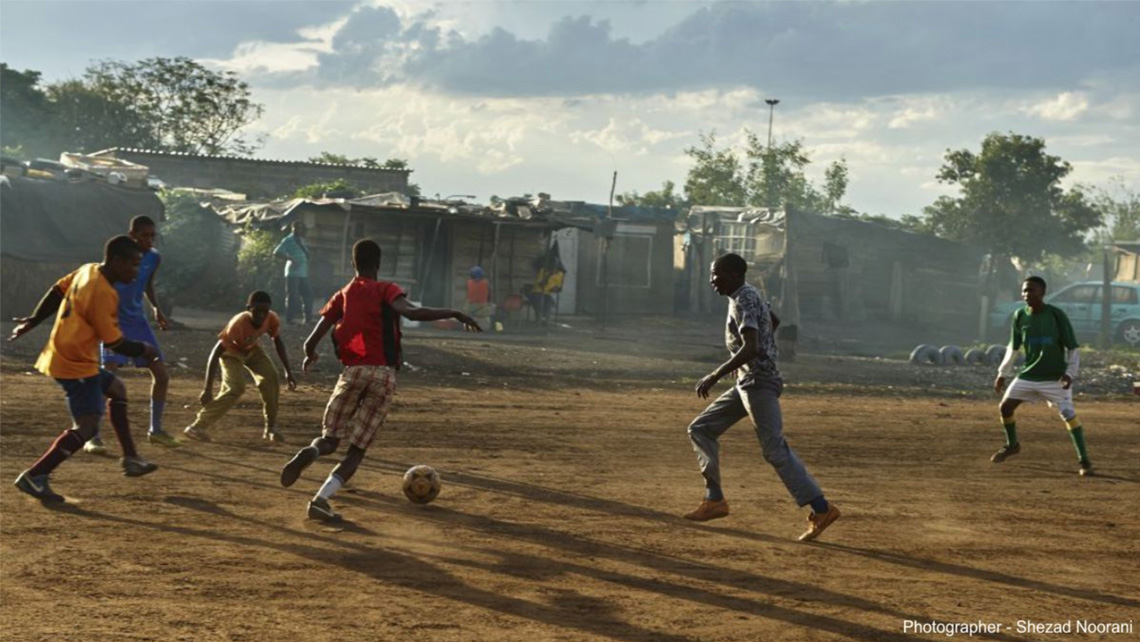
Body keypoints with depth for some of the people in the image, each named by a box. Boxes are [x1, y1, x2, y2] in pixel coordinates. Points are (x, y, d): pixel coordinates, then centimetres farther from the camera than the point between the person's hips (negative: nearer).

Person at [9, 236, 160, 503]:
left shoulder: (88, 270, 3)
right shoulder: (103, 294, -22)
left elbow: (57, 291, 13)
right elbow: (114, 342, -19)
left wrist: (33, 320, 22)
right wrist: (143, 350, -3)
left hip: (62, 357, 11)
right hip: (76, 365, -11)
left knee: (116, 389, 24)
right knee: (87, 425, -13)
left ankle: (130, 459, 27)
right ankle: (34, 476, -14)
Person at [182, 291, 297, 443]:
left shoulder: (272, 319, -27)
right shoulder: (238, 324, -42)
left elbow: (278, 342, -5)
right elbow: (215, 354, -40)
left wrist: (288, 371, -7)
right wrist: (208, 389, -43)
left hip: (251, 349, 5)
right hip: (231, 351, -5)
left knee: (271, 379, -10)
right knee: (236, 388, -23)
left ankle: (271, 429, 3)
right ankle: (198, 427, -18)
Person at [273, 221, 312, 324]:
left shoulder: (301, 240, 17)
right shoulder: (288, 240, -6)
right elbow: (276, 252, -14)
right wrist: (290, 259, -22)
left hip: (303, 273, 8)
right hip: (293, 273, -8)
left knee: (308, 294, 7)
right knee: (292, 296, -6)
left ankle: (308, 318, 14)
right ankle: (289, 319, -1)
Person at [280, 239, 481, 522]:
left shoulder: (341, 296, 12)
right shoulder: (385, 290, 3)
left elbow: (311, 342, 8)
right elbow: (412, 312, -18)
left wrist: (310, 356, 30)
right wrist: (454, 313, -13)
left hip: (353, 372, 2)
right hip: (384, 376, -2)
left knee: (330, 439, 14)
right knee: (357, 450, 6)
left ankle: (310, 452, -22)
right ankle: (321, 499, -12)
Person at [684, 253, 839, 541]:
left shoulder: (743, 300, -15)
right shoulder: (750, 296, 15)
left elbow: (750, 348, -26)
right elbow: (772, 320, 31)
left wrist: (715, 376, -26)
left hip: (758, 382, -10)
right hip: (746, 383, 10)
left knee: (775, 449, -14)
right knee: (700, 429, 12)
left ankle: (821, 509, -15)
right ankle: (715, 500, 13)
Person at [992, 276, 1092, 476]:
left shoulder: (1056, 315, -13)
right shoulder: (1020, 316, -1)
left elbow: (1073, 347, -9)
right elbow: (1013, 348, 12)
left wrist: (1070, 373, -20)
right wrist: (1002, 374, 12)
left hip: (1055, 377, -4)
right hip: (1028, 375, 4)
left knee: (1069, 415, -14)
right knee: (1005, 406, 1)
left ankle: (1084, 460, -6)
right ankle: (1012, 445, 28)